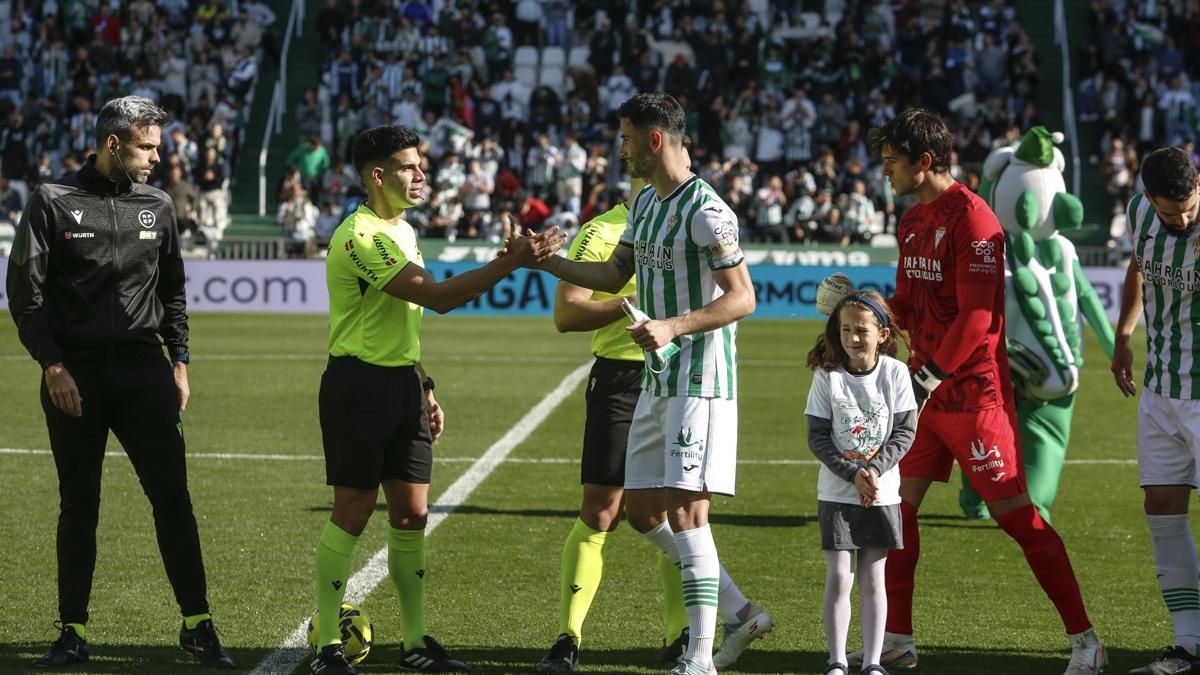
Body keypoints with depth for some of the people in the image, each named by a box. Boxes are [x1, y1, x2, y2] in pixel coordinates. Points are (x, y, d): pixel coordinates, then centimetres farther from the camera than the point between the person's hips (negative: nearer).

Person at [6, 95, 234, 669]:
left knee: (172, 496, -2)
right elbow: (25, 294, -3)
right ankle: (74, 633, 13)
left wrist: (180, 362, 10)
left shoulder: (157, 206, 8)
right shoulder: (54, 202, -3)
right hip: (74, 374, -2)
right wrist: (53, 366, -10)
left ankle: (197, 625, 4)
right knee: (78, 506, 4)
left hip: (143, 368, 2)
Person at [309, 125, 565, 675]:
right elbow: (437, 296, -25)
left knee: (412, 514, 7)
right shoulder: (360, 236, -17)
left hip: (402, 383, 9)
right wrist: (512, 262, -26)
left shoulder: (402, 231, 15)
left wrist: (425, 390, 21)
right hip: (358, 384, -9)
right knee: (352, 513, -5)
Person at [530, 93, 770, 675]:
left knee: (684, 514, -11)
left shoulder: (704, 211, -16)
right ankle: (740, 612, 20)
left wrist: (673, 328, -26)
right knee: (642, 510, 11)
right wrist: (543, 259, 14)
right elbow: (613, 276, 23)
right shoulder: (644, 202, 13)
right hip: (657, 383, 10)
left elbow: (742, 298, -17)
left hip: (699, 381, -10)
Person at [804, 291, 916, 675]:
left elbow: (906, 431, -3)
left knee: (873, 579, 6)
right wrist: (852, 474, -16)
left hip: (882, 492, 1)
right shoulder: (827, 376, -6)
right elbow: (817, 437, -5)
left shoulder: (894, 372, -4)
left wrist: (875, 469, -15)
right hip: (836, 492, -1)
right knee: (838, 577, -2)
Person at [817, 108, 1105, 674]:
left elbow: (975, 318, -21)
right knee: (895, 504, 6)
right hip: (926, 390, 9)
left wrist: (929, 378, -21)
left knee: (1015, 514, -7)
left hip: (973, 392, -9)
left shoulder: (972, 219, -16)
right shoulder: (912, 222, 13)